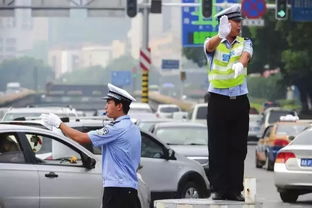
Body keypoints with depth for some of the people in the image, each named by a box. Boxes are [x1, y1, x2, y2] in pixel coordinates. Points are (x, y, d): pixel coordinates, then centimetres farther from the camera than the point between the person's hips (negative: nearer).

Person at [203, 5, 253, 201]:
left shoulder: (245, 43, 8)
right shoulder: (214, 43, 1)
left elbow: (246, 55, -15)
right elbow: (210, 46, -24)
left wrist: (240, 64, -40)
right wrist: (221, 35, -48)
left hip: (240, 100, 2)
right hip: (218, 100, -2)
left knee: (238, 148, 2)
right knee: (218, 147, -2)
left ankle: (235, 189, 6)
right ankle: (219, 189, 1)